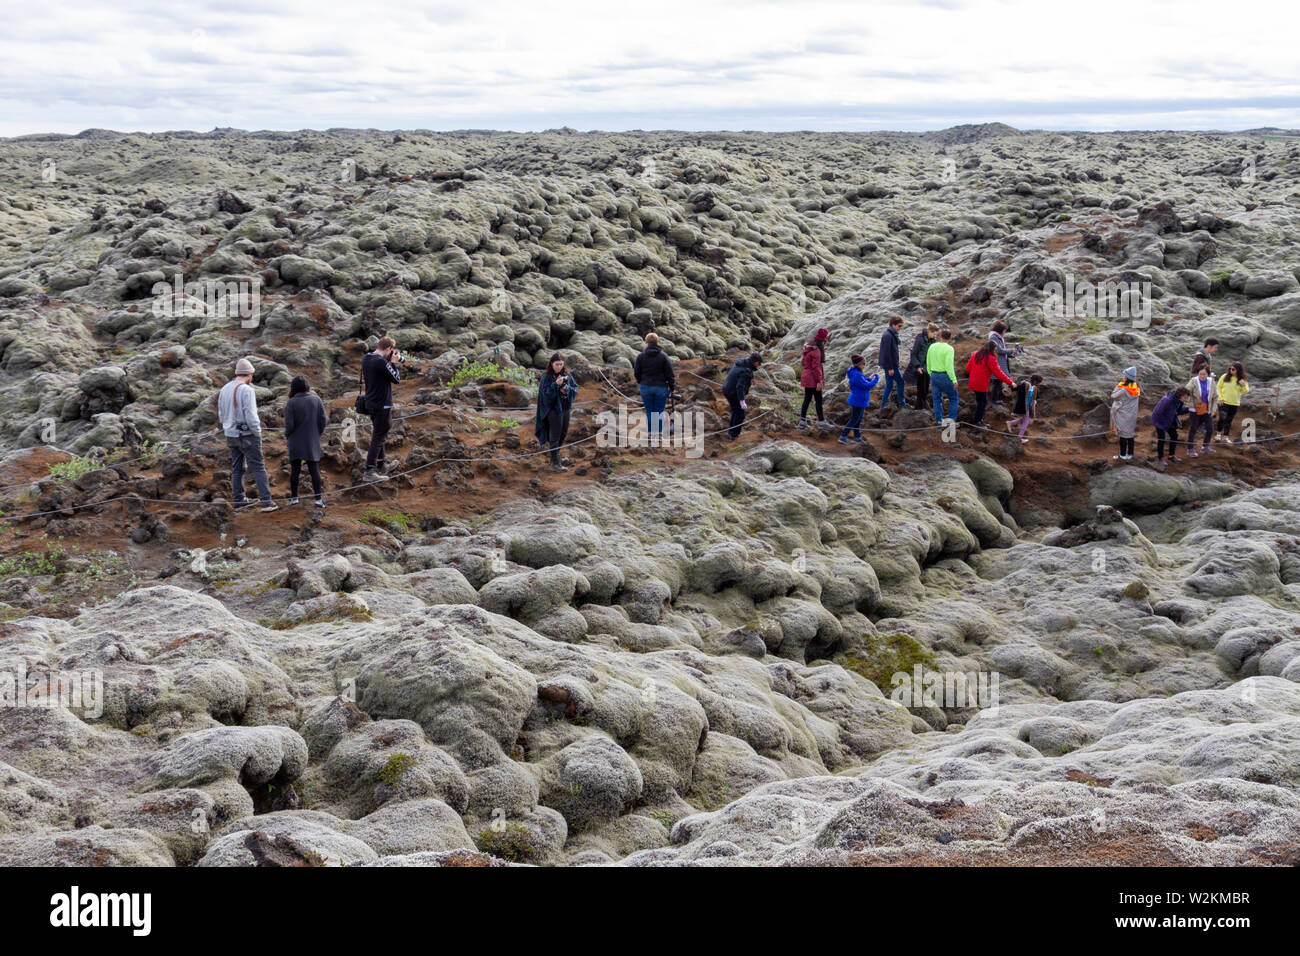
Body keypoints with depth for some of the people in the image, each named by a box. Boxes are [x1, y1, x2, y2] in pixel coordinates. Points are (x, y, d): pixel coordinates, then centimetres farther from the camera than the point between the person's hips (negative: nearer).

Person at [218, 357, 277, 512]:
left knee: (237, 468, 16)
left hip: (231, 435, 7)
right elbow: (251, 416, -22)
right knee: (259, 468, -3)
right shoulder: (247, 390, -17)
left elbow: (221, 414, 13)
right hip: (247, 435, -7)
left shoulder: (224, 389, 7)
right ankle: (266, 502, -6)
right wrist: (258, 432, -9)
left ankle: (238, 500, 20)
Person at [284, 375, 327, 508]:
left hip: (296, 443, -2)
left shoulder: (292, 403, -13)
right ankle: (318, 499, 1)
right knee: (314, 469, 5)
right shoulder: (316, 399, -4)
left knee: (295, 469, 11)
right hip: (312, 442, 2)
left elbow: (289, 425, -14)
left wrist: (286, 436, 5)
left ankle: (294, 497, 18)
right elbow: (323, 420, -2)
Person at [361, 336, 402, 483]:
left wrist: (391, 363, 8)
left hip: (370, 403, 9)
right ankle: (369, 472, -7)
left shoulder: (366, 359, 7)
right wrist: (394, 363, -3)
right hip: (382, 405, -9)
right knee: (378, 437, -5)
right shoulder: (381, 362, -21)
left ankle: (380, 466, 29)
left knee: (379, 434, 21)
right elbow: (396, 379, -15)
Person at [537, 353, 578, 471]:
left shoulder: (567, 375, 2)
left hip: (566, 408, 6)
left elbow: (575, 389, 3)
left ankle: (556, 457, 31)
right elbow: (545, 393, -18)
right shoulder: (546, 377, -11)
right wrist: (556, 385, -30)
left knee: (563, 434, 15)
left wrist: (566, 390, -17)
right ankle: (555, 463, -2)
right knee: (555, 436, -4)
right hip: (554, 409, -6)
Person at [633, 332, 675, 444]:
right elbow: (669, 373, -5)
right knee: (660, 412, 7)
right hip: (661, 387, -1)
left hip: (646, 387, 1)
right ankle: (660, 435, 5)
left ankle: (650, 436, 11)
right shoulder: (663, 356, -7)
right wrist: (672, 386, 5)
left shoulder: (641, 356, -3)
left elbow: (637, 373, 2)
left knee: (649, 412, 8)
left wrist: (640, 381, 22)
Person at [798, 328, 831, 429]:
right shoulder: (816, 351, -19)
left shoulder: (808, 348, 10)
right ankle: (821, 421, 9)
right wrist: (819, 381, -18)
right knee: (818, 400, 2)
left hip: (806, 377, 9)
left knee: (807, 399, 11)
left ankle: (802, 422, 12)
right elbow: (816, 367, -20)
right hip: (813, 379, -9)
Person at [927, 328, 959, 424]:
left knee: (937, 398, 13)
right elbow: (949, 366, -21)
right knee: (953, 398, 9)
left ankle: (939, 420, 14)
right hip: (945, 376, -5)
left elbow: (928, 363, 11)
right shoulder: (949, 349, -15)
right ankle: (952, 419, 6)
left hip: (934, 375, 5)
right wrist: (954, 380, -19)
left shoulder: (932, 346, 3)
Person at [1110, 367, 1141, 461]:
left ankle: (1122, 456, 14)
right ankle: (1130, 455, 25)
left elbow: (1113, 396, -15)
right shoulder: (1136, 388, -5)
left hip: (1123, 417, -7)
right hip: (1132, 416, 7)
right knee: (1130, 435, 16)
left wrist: (1117, 386, -5)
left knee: (1123, 436, 5)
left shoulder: (1123, 390, -27)